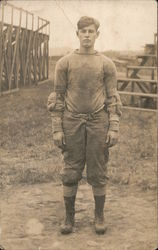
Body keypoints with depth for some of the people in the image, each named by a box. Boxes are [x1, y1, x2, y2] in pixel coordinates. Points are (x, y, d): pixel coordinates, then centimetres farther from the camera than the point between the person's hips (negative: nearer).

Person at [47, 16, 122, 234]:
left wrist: (114, 128, -4)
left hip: (98, 123, 0)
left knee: (98, 173, 5)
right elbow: (57, 96, 4)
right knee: (71, 172, 5)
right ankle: (69, 216, 19)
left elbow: (113, 98, 4)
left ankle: (99, 216, 21)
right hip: (72, 123, 0)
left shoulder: (107, 64, 4)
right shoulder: (64, 63, 4)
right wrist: (57, 129, -2)